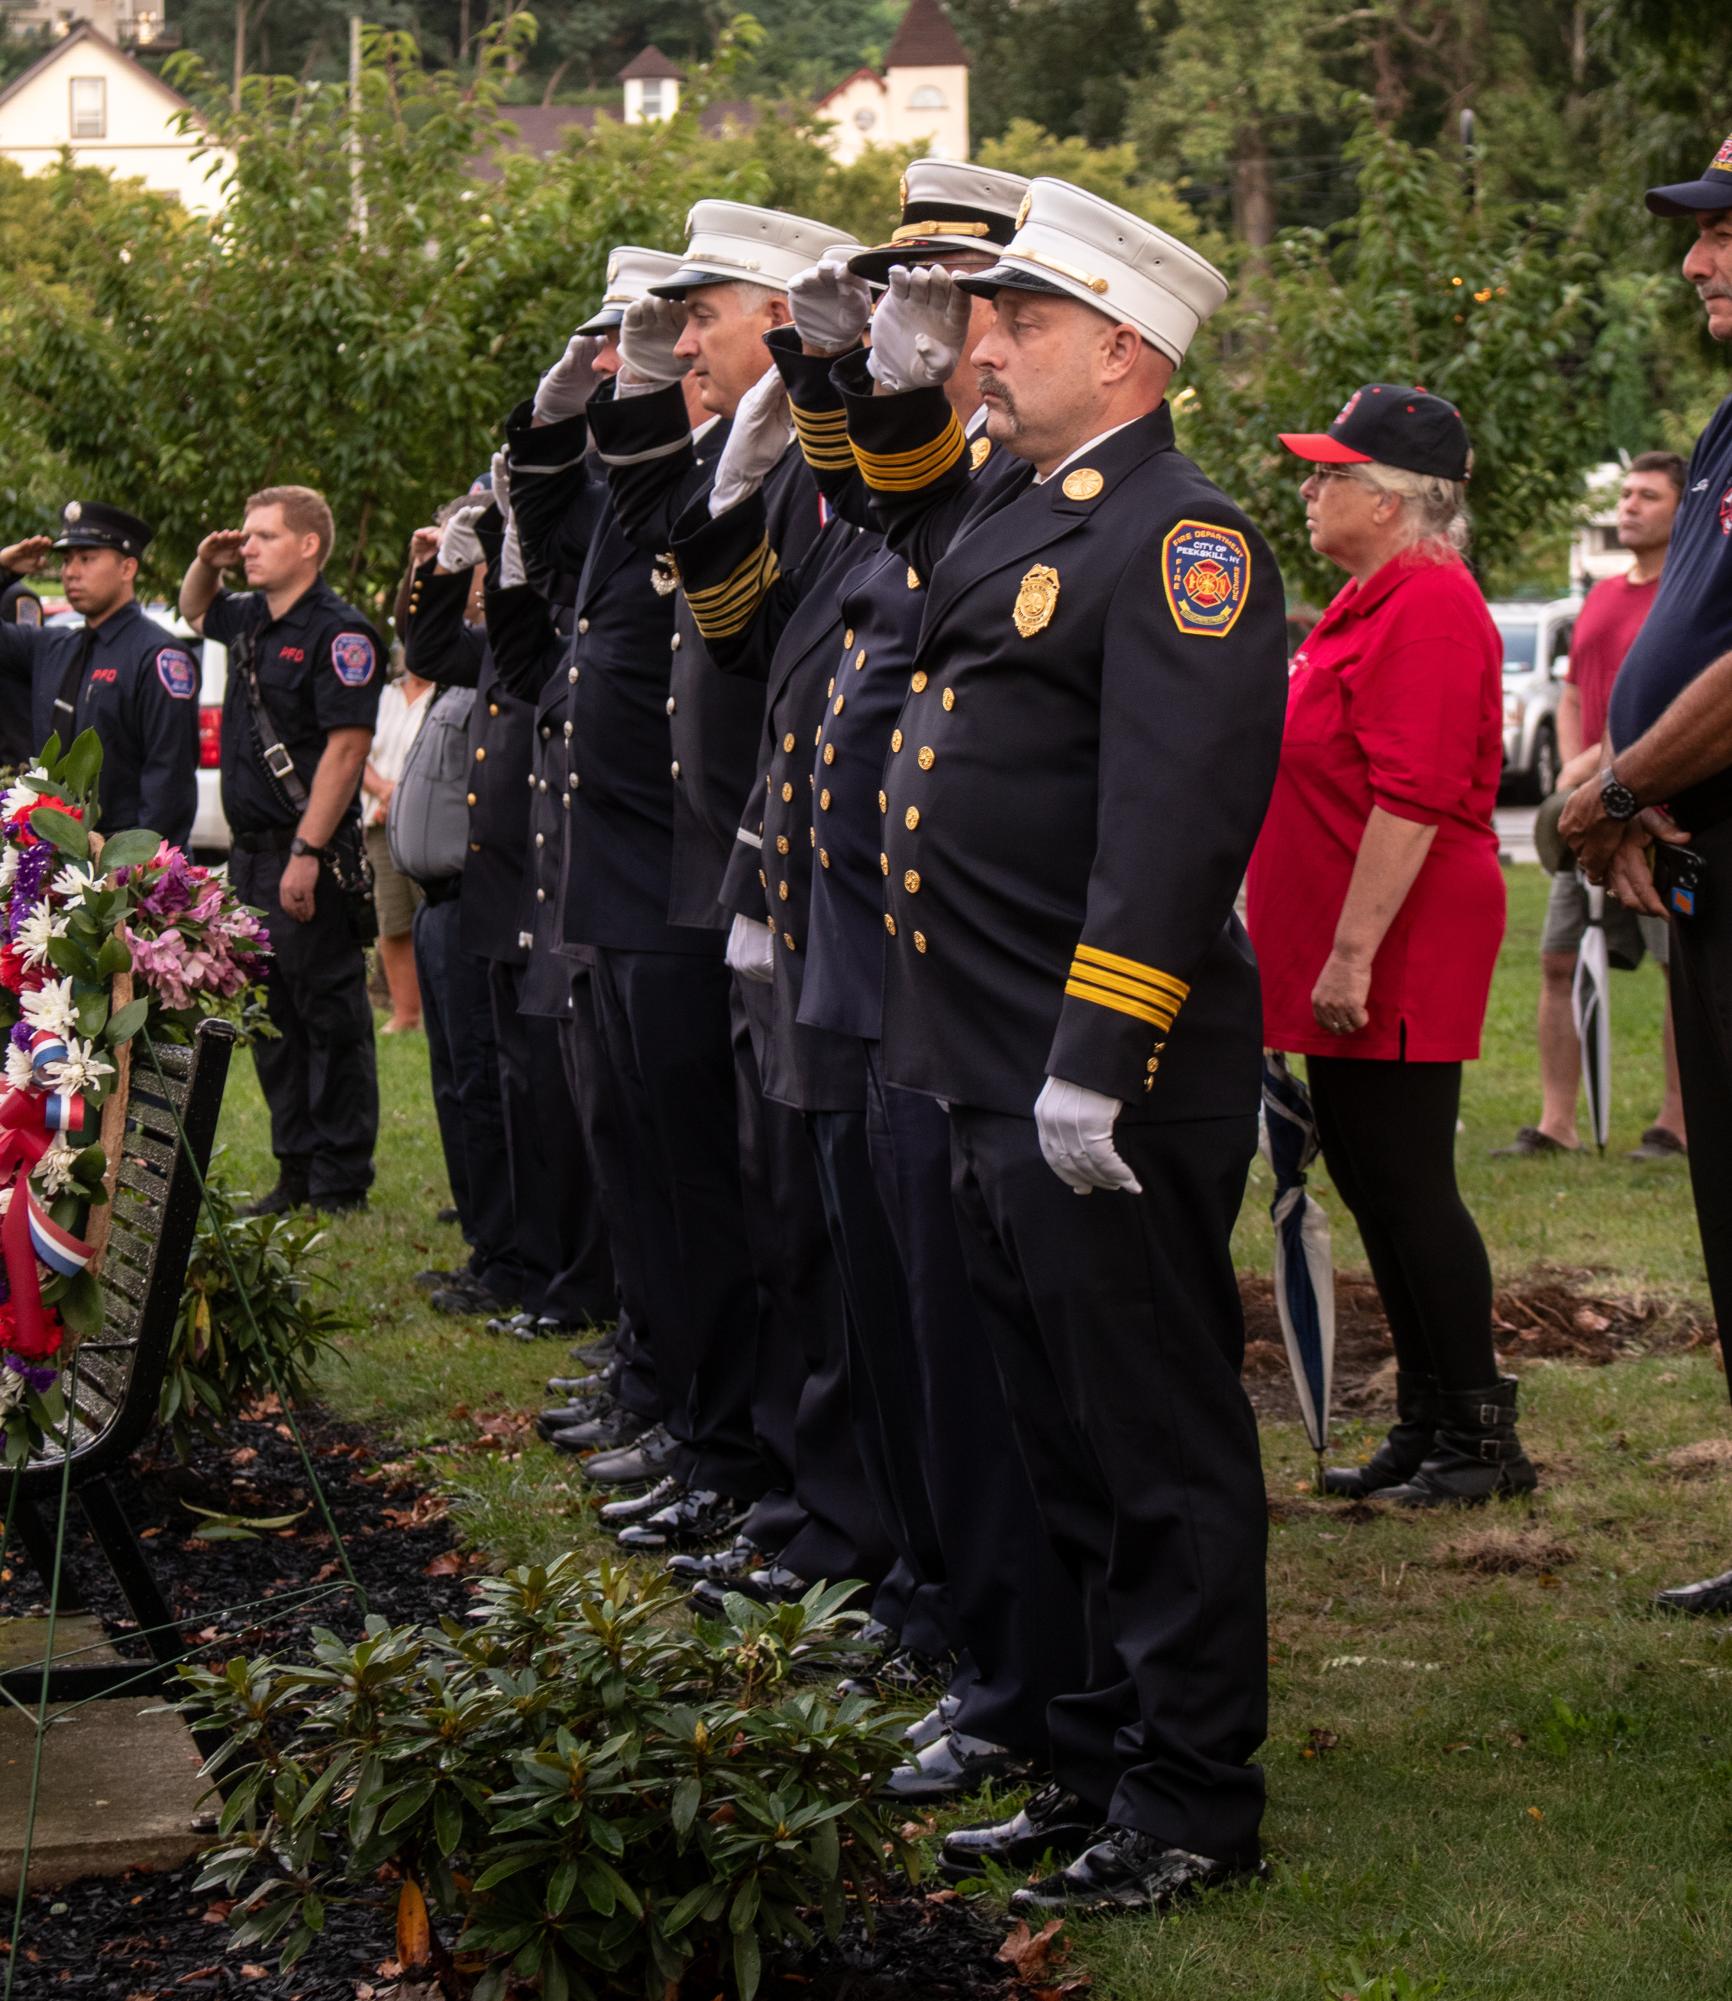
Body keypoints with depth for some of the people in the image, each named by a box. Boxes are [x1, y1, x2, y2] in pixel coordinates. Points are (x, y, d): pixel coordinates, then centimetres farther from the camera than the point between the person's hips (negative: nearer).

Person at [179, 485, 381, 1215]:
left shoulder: (337, 632, -13)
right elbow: (195, 612, 37)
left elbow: (346, 746, -19)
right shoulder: (251, 620, 13)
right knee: (271, 1020, 12)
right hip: (251, 852, 9)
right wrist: (207, 563, 14)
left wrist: (307, 853, -23)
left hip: (310, 859, -9)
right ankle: (297, 1169, 20)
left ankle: (340, 1182, 2)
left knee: (331, 1018, -2)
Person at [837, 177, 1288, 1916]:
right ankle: (1101, 1765, 27)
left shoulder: (1178, 537, -14)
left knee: (1161, 1451, 0)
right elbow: (922, 525, 39)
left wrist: (1097, 1060, -26)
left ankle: (1194, 1806, 9)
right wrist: (899, 387, 19)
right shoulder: (1015, 517, 14)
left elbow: (1175, 819, -23)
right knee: (1068, 1448, 16)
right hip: (992, 1083, 9)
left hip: (1111, 1099, -9)